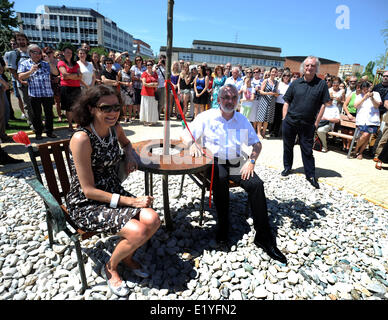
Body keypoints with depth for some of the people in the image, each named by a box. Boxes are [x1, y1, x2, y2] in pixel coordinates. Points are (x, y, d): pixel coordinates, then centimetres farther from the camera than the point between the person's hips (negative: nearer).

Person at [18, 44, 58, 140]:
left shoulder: (45, 63, 17)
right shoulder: (24, 64, 11)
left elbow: (56, 73, 5)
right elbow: (20, 77, 2)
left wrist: (50, 62, -5)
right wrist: (31, 71, -12)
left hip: (48, 93, 2)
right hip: (34, 94, -2)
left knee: (49, 113, 5)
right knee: (36, 115, 4)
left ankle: (49, 131, 17)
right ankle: (38, 133, 14)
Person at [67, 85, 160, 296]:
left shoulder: (114, 128, -1)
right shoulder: (81, 139, -22)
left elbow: (126, 143, 25)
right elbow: (89, 190, -21)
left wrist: (130, 156, 1)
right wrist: (131, 201, -22)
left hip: (114, 194, 6)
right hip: (86, 205, -6)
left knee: (152, 220, -16)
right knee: (138, 232, -24)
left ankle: (127, 257, 15)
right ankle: (110, 268, 10)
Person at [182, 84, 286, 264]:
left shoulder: (242, 120, 15)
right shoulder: (207, 117, 4)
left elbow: (256, 143, 16)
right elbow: (186, 135, -1)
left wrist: (251, 161, -3)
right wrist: (192, 144, -25)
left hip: (235, 163, 3)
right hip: (214, 162, -3)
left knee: (256, 184, -21)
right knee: (220, 178, -36)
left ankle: (263, 237, -11)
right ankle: (222, 227, -16)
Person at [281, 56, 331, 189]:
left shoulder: (322, 84, 1)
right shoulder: (295, 83, 4)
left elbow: (323, 104, 1)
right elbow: (286, 102, 6)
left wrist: (317, 122, -4)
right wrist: (284, 119, -1)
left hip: (308, 124, -1)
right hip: (290, 122, 2)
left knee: (307, 150, 3)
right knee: (288, 146, 13)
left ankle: (310, 175, 15)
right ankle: (287, 167, 32)